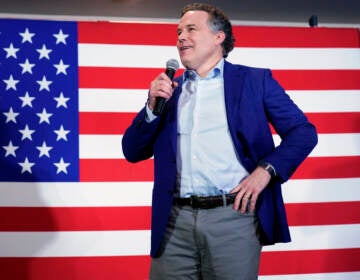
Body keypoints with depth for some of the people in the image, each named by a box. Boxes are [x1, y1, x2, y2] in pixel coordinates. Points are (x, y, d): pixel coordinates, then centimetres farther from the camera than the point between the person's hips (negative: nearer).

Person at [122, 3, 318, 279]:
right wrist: (153, 105, -1)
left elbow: (303, 132, 3)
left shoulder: (255, 80, 7)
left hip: (234, 216, -2)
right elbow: (133, 152, 13)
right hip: (175, 221, 3)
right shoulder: (168, 89, 16)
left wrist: (266, 170, -11)